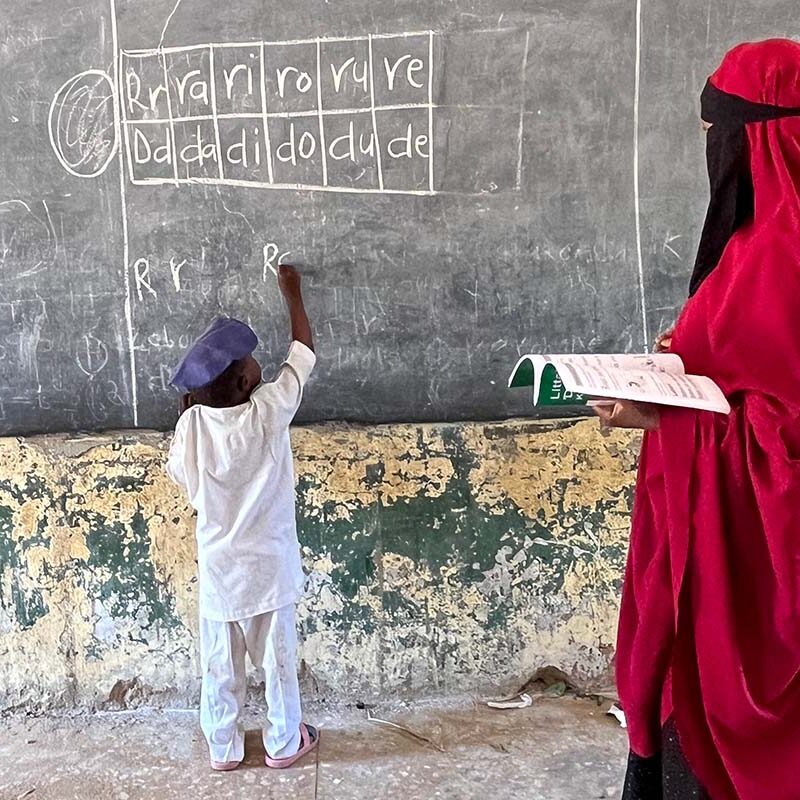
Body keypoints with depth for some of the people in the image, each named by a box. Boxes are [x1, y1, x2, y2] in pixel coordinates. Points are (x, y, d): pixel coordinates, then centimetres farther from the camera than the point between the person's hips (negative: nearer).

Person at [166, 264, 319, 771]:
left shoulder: (191, 424, -14)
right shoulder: (269, 412, -21)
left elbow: (180, 475, 5)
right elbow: (304, 352, -6)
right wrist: (293, 294, 7)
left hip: (217, 566, 3)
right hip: (267, 564, -2)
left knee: (220, 664, 18)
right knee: (278, 658, 16)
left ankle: (223, 748, 35)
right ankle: (285, 744, 33)